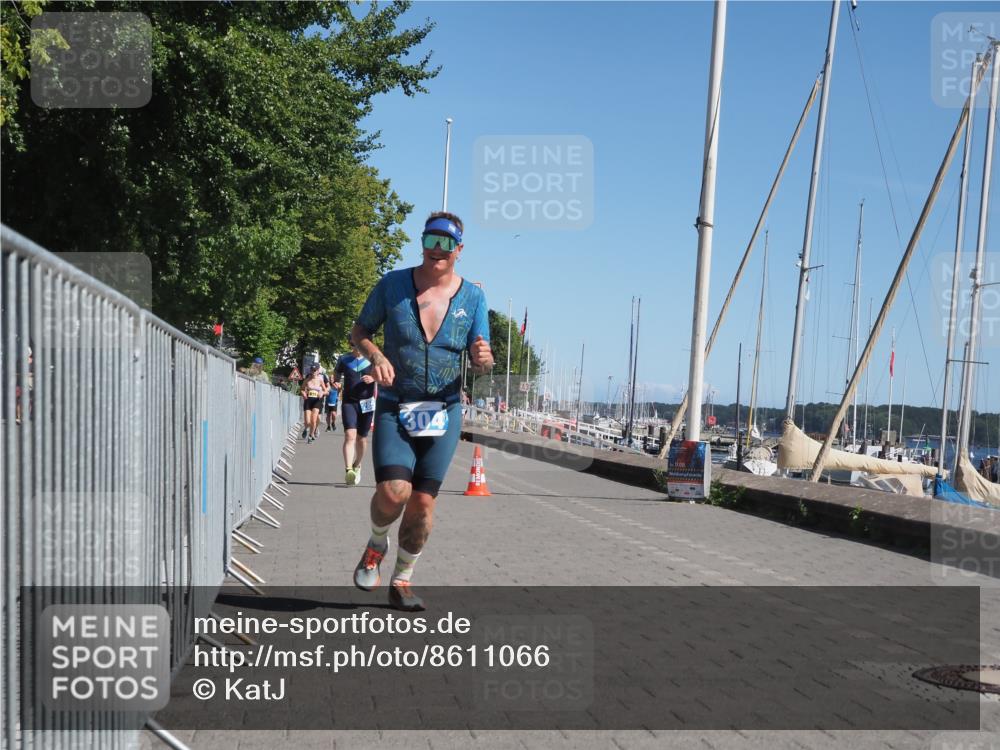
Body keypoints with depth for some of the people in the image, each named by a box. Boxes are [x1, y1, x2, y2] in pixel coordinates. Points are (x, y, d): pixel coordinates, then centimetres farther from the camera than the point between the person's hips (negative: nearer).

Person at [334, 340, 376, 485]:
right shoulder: (344, 360, 6)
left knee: (361, 438, 11)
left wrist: (374, 378, -12)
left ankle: (357, 465, 36)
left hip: (366, 403, 1)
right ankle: (348, 470, -27)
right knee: (350, 435, -18)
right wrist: (336, 383, -1)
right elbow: (337, 374, 21)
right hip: (349, 402, -1)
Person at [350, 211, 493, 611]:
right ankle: (376, 545, 15)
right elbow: (359, 331, 7)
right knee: (393, 491, -19)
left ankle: (401, 581, 22)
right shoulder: (393, 284, -2)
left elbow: (481, 362, 3)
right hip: (394, 408, -1)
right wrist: (376, 355, -14)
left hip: (444, 411, 2)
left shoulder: (472, 297, 1)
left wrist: (483, 358, -21)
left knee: (423, 502, 2)